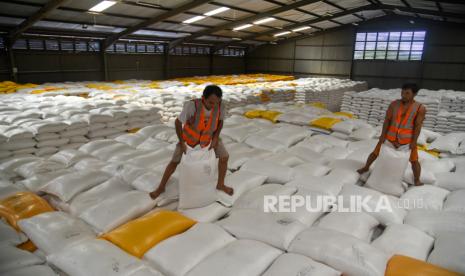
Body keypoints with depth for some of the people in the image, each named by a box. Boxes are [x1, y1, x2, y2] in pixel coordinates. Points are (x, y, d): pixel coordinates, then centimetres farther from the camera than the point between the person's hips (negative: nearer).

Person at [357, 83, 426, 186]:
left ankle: (417, 181, 25)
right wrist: (383, 135, -9)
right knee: (376, 152, 12)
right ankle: (366, 168, 34)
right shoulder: (394, 104, -6)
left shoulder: (420, 108, -10)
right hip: (390, 136, 2)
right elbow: (387, 120, -6)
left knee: (414, 160, 6)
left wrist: (414, 142, -13)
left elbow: (418, 125, -11)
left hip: (407, 139, -1)